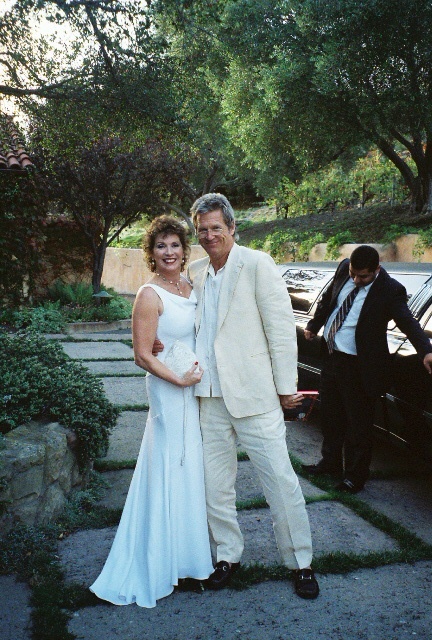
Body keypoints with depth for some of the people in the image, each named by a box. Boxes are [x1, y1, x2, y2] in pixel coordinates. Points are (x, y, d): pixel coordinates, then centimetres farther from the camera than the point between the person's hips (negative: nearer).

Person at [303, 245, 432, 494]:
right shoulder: (343, 270, -1)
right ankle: (331, 462, 40)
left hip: (358, 367, -6)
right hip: (332, 356, 7)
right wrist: (314, 326, 23)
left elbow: (408, 322, -30)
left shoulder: (390, 290, -18)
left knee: (358, 425, 6)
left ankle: (355, 476, 23)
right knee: (330, 415, 21)